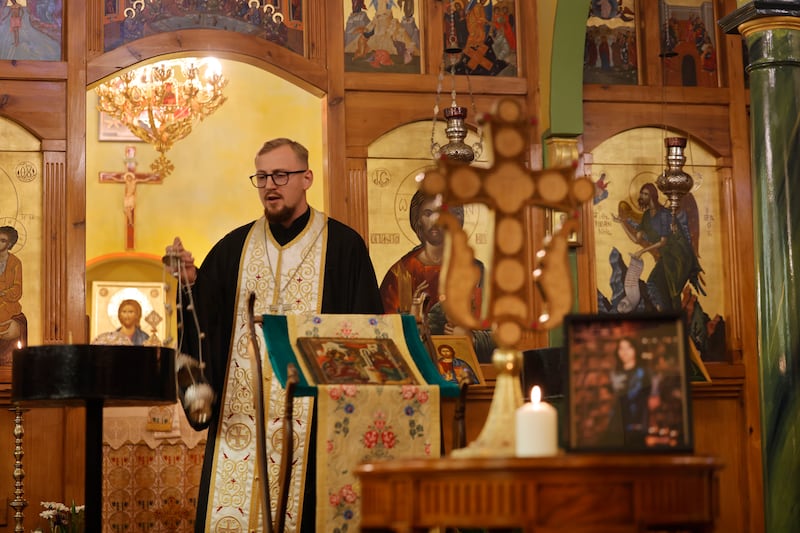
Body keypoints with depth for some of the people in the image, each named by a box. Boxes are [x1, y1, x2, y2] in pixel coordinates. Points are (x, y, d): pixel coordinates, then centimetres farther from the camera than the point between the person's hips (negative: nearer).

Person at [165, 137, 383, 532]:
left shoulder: (343, 246, 1)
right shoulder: (234, 248, 9)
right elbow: (201, 320, 5)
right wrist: (189, 283, -14)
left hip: (311, 414, -3)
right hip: (241, 414, 3)